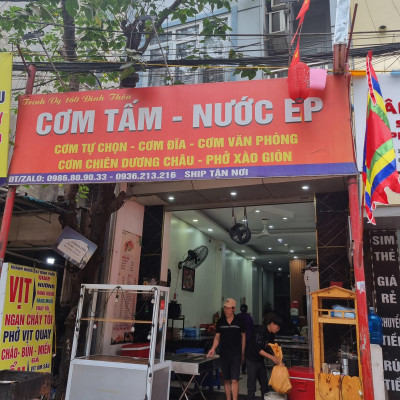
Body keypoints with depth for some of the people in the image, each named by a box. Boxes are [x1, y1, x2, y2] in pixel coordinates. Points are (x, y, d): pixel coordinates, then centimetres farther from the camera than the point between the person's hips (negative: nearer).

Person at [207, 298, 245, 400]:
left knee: (234, 380, -8)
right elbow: (217, 337, 8)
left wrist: (242, 353, 5)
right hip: (223, 354, 3)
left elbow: (243, 336, 5)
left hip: (236, 354, -3)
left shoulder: (239, 321, -4)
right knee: (226, 380, 11)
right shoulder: (220, 321, 1)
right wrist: (213, 348, -8)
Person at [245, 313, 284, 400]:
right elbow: (257, 348, -26)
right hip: (252, 360, -8)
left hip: (260, 360, 9)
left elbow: (269, 349, 9)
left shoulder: (271, 335, 5)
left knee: (265, 384, 14)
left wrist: (276, 360, -5)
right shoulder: (261, 332, -22)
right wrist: (271, 357, -24)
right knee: (252, 387, -3)